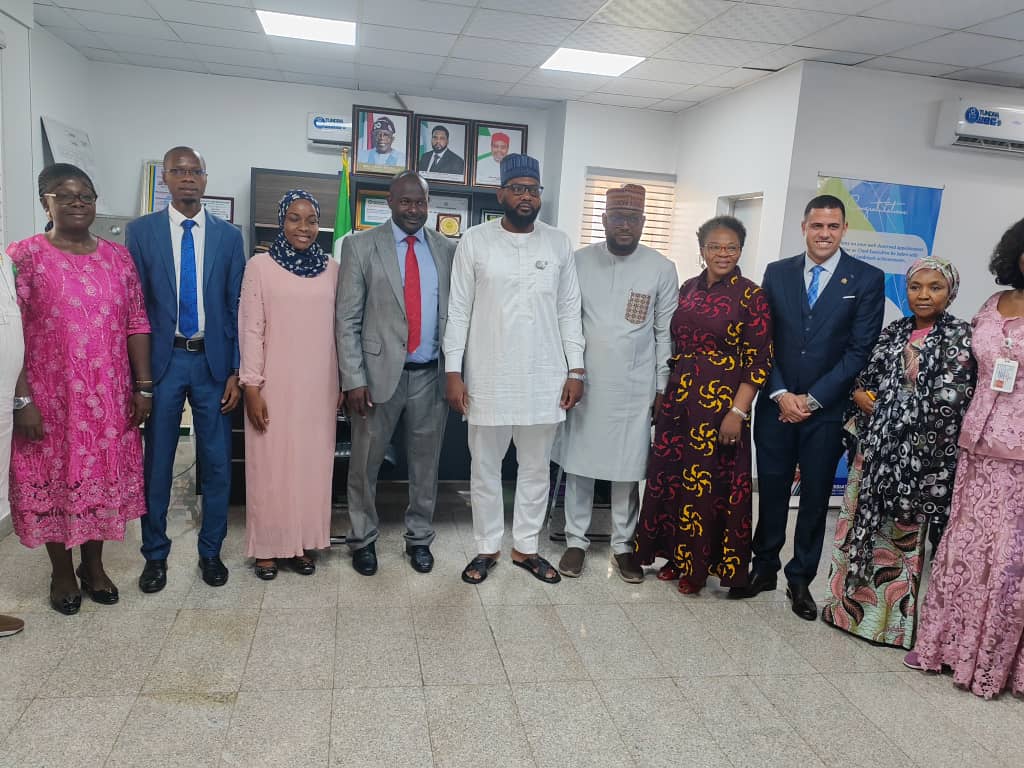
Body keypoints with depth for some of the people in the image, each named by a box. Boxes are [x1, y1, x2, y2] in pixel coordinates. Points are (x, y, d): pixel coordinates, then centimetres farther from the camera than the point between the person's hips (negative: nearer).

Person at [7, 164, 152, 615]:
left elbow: (136, 323, 5)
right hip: (50, 398, -3)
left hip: (109, 398, 3)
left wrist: (143, 387, 2)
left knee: (103, 479, 13)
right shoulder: (23, 256, -6)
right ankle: (62, 573, 28)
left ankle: (94, 565, 31)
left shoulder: (118, 257, 5)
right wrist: (22, 400, -14)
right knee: (54, 480, 10)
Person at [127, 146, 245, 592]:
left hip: (213, 360, 1)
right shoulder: (141, 231, 1)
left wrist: (236, 371, -2)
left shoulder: (228, 236, 4)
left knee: (217, 462, 8)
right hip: (163, 359, -1)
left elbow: (236, 306, 3)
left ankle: (210, 551, 24)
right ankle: (155, 554, 25)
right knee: (157, 462, 8)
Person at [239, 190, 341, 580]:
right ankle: (268, 547, 19)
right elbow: (251, 330, -5)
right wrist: (251, 387, -9)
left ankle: (304, 544, 23)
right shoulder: (260, 266, -3)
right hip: (275, 386, -3)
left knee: (313, 465, 9)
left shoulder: (332, 269, 6)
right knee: (270, 465, 5)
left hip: (319, 387, 3)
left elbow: (340, 328, 9)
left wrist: (344, 382, 8)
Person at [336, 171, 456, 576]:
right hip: (380, 371, -2)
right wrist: (354, 379, -10)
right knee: (365, 462, 10)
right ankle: (363, 538, 29)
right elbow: (347, 318, -4)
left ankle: (419, 538, 31)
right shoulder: (360, 246, -1)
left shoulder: (448, 249, 5)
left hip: (430, 374, 2)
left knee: (426, 463, 13)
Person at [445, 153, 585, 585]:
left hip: (544, 380, 2)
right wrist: (453, 372, -7)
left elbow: (569, 310, 6)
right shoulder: (475, 241, -1)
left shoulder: (558, 243, 5)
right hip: (488, 379, -2)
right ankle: (487, 548, 26)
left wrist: (575, 370, 1)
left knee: (536, 468, 12)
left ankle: (526, 547, 28)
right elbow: (458, 311, -2)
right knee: (484, 468, 9)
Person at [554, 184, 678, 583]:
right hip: (583, 382, 1)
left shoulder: (662, 269, -2)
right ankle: (576, 540, 23)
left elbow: (665, 333, 1)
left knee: (628, 468, 8)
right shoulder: (579, 261, 0)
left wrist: (662, 387, 0)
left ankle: (623, 544, 24)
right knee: (579, 463, 9)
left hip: (634, 388, -1)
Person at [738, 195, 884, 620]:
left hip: (828, 409, -1)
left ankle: (800, 579, 23)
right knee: (771, 490, 9)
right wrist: (780, 394, -7)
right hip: (777, 404, 2)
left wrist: (812, 399, -10)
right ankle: (764, 568, 25)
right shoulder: (777, 273, 5)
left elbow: (860, 349, -6)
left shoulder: (867, 279, -2)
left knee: (816, 496, 8)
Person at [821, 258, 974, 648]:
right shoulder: (893, 331, 11)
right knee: (861, 523, 11)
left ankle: (891, 617, 19)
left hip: (917, 452, -5)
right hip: (874, 445, 5)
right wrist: (859, 395, -2)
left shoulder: (959, 336, -4)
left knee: (901, 532, 4)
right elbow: (865, 377, 17)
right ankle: (852, 604, 27)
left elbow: (948, 400, -11)